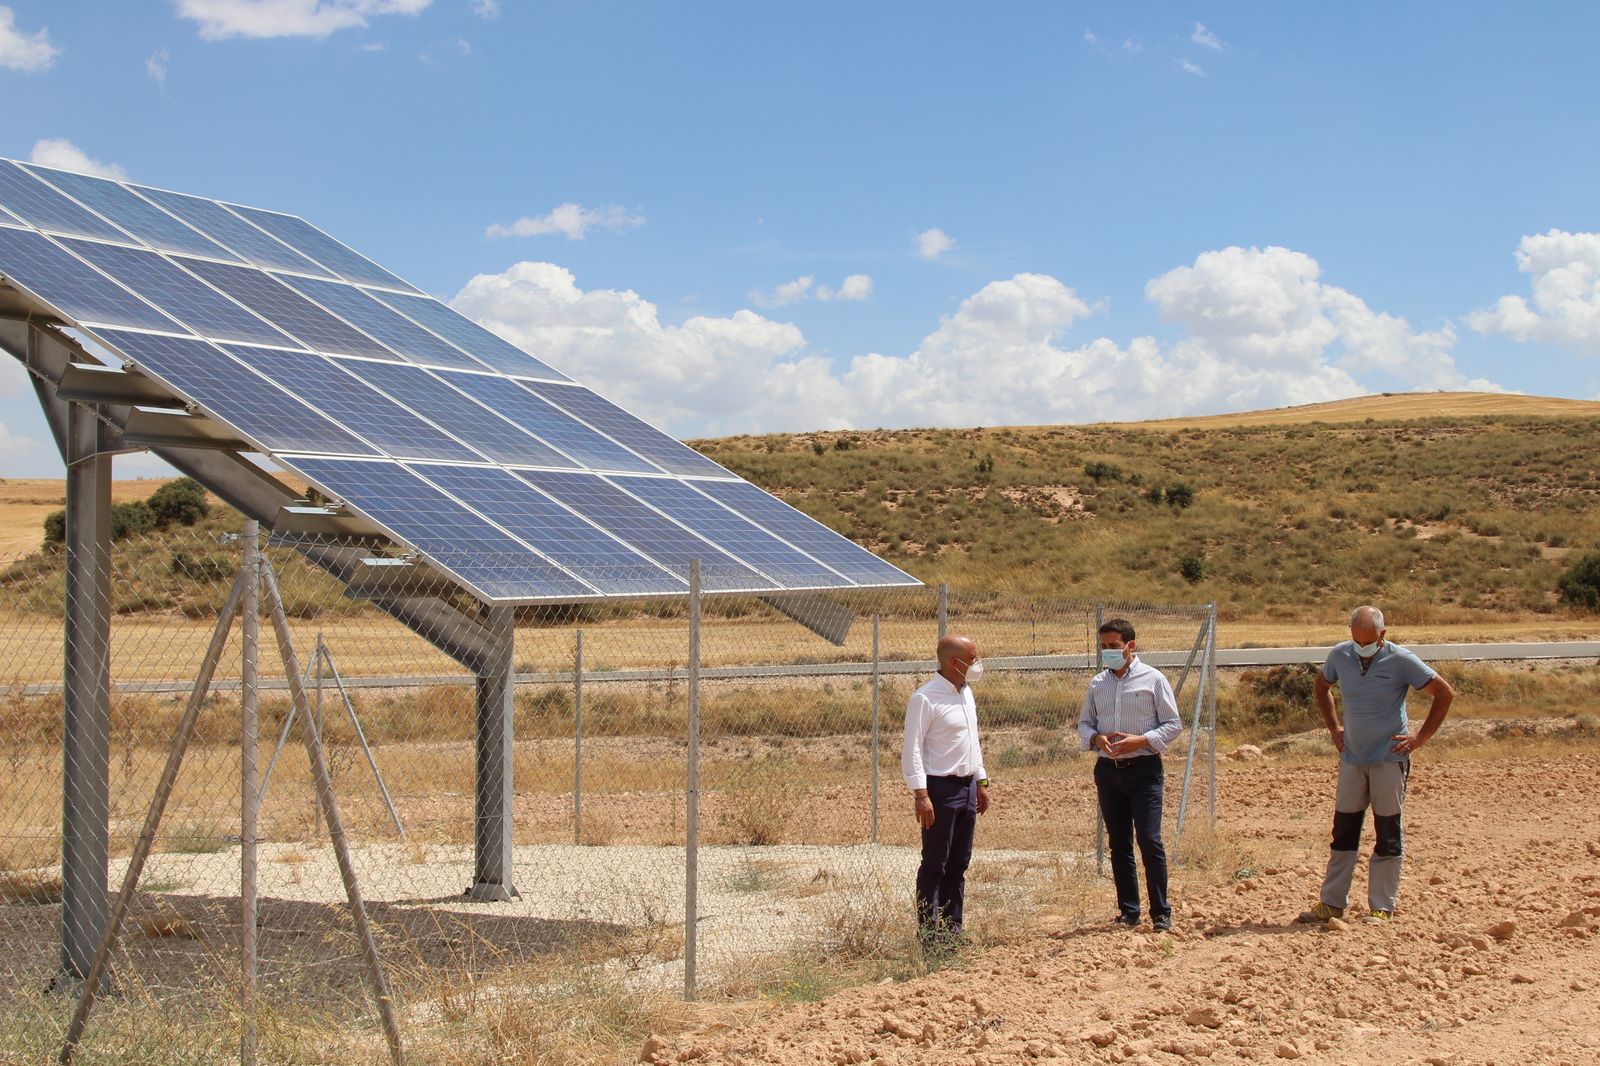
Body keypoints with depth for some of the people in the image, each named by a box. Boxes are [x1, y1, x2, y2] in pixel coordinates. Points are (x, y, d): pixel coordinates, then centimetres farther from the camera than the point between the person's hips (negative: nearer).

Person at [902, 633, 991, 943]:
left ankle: (952, 930, 18)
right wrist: (921, 795, -21)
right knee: (934, 865, -4)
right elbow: (911, 749, -16)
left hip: (967, 787, 8)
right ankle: (928, 935, 0)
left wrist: (981, 782, 19)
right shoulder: (925, 699, -14)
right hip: (941, 789, -8)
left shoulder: (966, 693, 12)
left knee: (959, 864, 11)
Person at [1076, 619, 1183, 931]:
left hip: (1143, 768, -5)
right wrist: (1096, 738, -6)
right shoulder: (1097, 684, 10)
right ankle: (1128, 911, 17)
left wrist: (1141, 740, -16)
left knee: (1150, 841, -10)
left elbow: (1173, 724, -2)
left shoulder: (1152, 679, -3)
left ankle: (1161, 913, -2)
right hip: (1108, 768, 5)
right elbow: (1084, 722, 16)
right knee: (1119, 844, 9)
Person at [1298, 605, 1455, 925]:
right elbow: (1322, 687, 22)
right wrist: (1334, 728, 13)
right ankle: (1332, 903, 14)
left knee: (1388, 833, 1)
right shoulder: (1340, 655, 1)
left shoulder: (1400, 660, -11)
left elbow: (1445, 694, -5)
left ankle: (1381, 908, 7)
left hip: (1390, 758, -4)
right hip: (1352, 756, 4)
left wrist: (1421, 737, -7)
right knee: (1343, 830, 7)